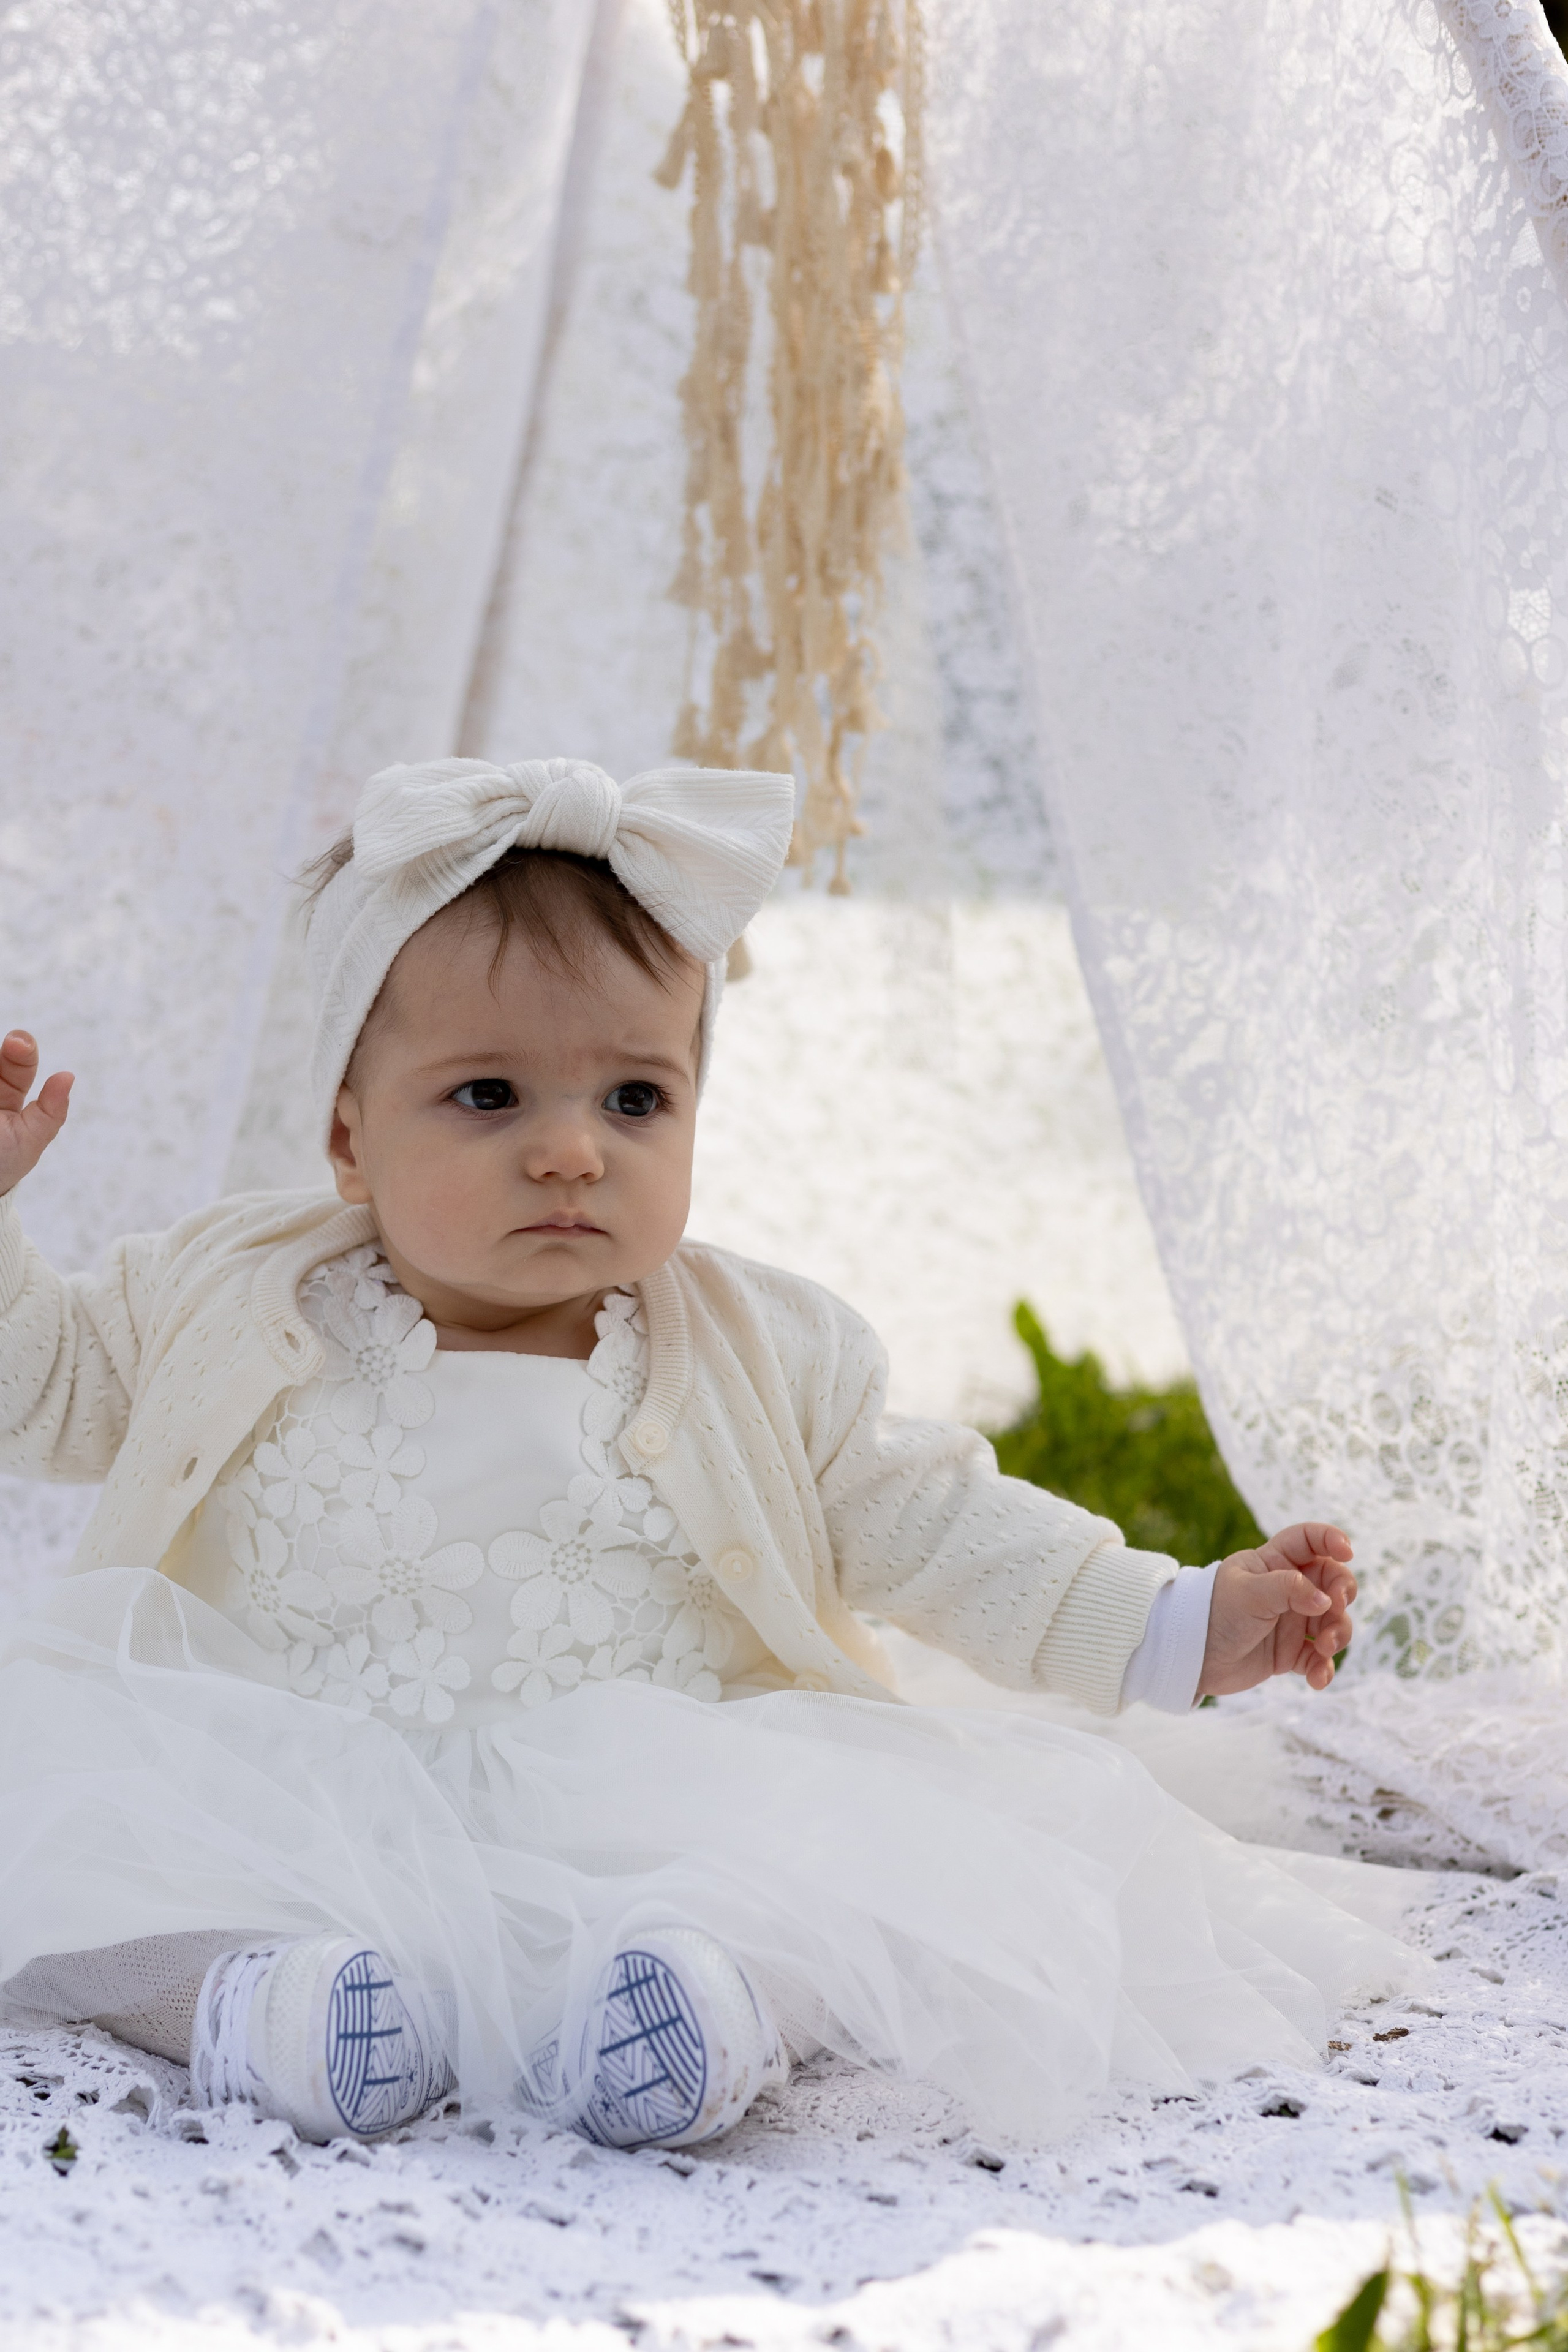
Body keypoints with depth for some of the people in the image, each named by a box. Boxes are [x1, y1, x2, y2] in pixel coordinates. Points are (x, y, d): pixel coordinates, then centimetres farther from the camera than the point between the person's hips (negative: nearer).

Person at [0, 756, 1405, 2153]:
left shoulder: (762, 1357, 5)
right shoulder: (226, 1306, 6)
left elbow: (938, 1533, 9)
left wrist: (1178, 1627, 1)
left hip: (641, 1824, 0)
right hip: (269, 1807, 1)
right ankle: (235, 1987, -41)